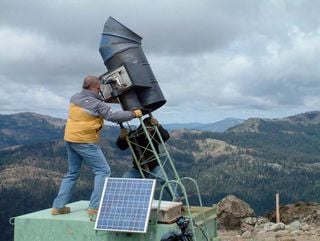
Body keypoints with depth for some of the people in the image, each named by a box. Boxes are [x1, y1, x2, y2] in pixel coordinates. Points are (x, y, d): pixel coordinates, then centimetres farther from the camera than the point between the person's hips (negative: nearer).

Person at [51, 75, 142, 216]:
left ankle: (58, 206, 18)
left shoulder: (74, 98, 6)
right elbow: (113, 116, -14)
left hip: (70, 139, 8)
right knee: (103, 171, 0)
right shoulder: (97, 104, -15)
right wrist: (134, 114, -6)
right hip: (85, 142, -8)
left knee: (72, 173, 19)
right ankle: (95, 207, -7)